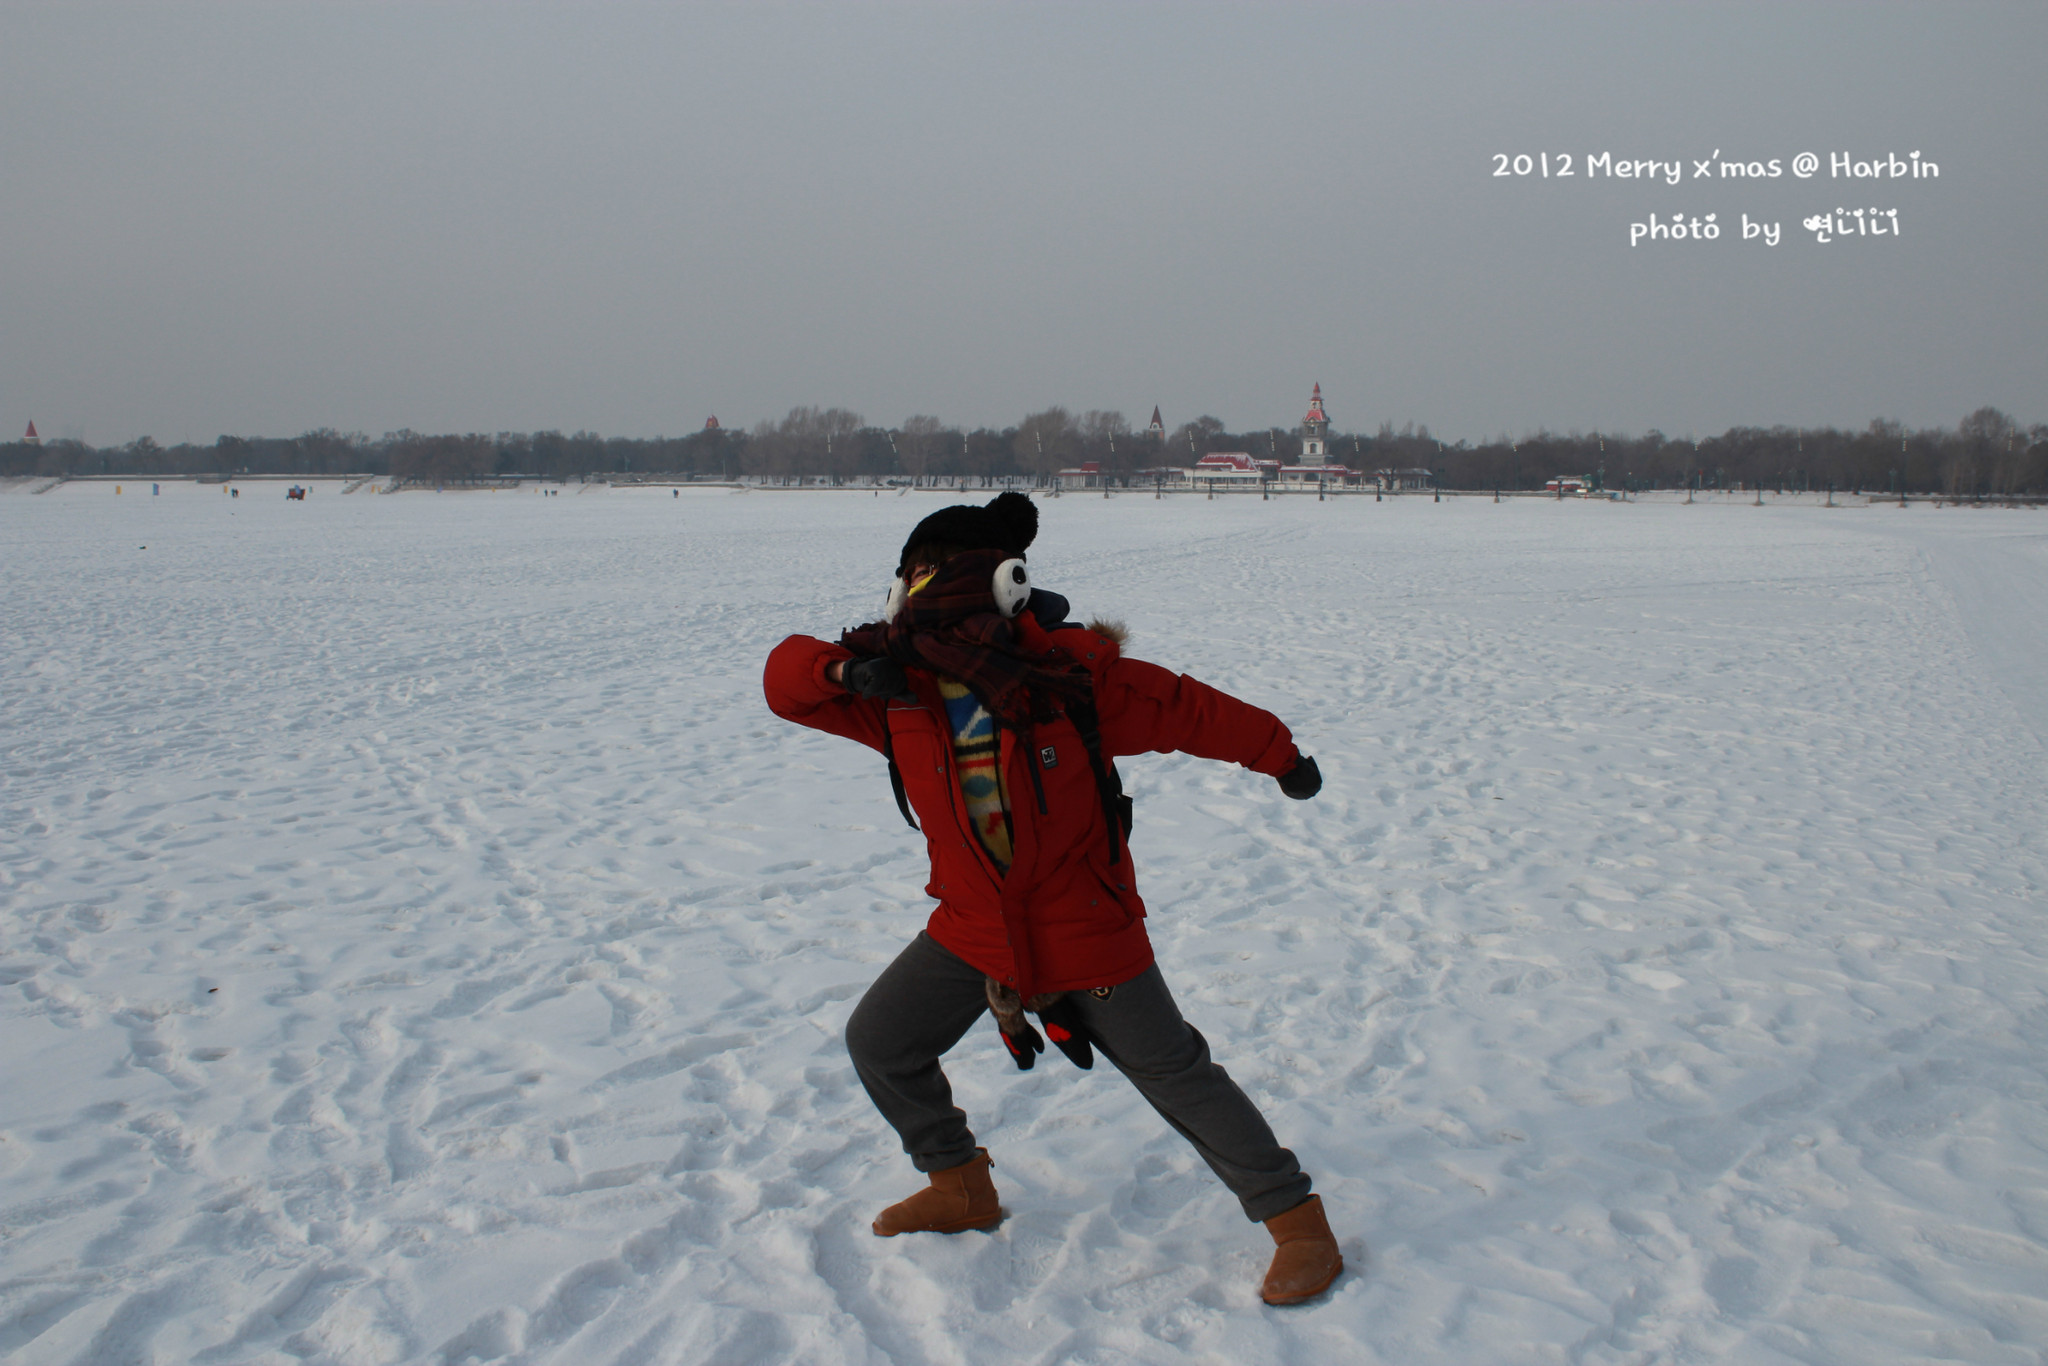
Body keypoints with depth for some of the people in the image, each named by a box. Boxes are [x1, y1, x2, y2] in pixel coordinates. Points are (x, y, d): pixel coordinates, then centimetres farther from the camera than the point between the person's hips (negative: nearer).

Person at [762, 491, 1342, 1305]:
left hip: (1085, 924, -5)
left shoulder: (1071, 671, -19)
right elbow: (785, 681, -3)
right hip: (975, 924, 5)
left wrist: (1278, 756, 2)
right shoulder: (898, 691, -7)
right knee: (879, 1042, 10)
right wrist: (844, 668, -25)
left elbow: (1187, 711, -8)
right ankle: (962, 1190, 33)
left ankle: (1297, 1221, 15)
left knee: (1173, 1073, 0)